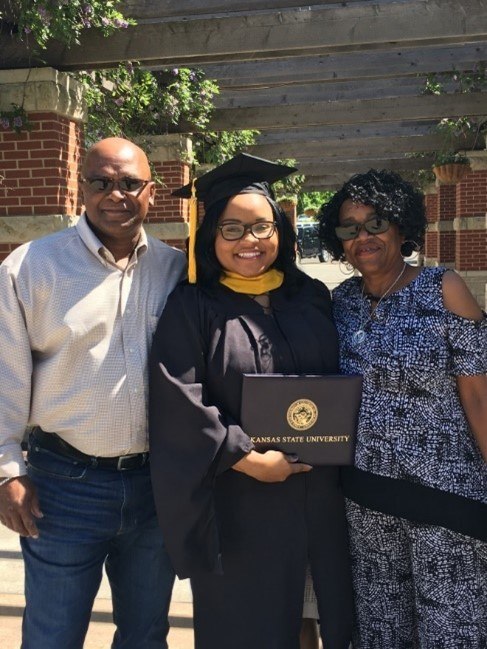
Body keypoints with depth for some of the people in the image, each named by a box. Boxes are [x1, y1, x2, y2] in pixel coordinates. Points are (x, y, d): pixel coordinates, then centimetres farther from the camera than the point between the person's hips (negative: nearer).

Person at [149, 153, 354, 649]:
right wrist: (248, 458, -17)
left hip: (319, 492, 4)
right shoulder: (191, 308, -6)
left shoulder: (313, 298, 7)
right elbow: (177, 402, -14)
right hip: (236, 500, -4)